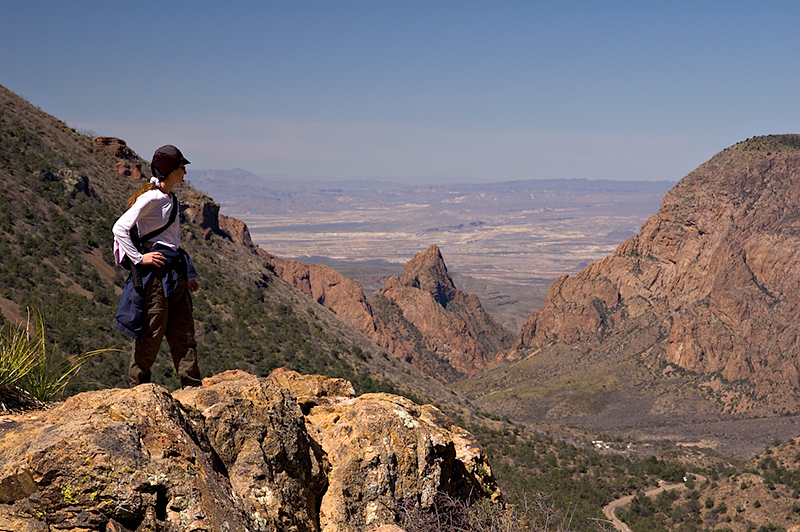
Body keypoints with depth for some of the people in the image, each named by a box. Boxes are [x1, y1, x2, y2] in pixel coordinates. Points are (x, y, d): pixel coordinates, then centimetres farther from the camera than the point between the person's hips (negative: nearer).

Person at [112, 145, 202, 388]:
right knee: (153, 330, -2)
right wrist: (139, 258, -16)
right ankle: (137, 385, 12)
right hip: (156, 270, -9)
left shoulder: (171, 198, 15)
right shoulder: (151, 198, -12)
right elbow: (120, 228, -17)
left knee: (184, 331, 8)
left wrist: (188, 274, 23)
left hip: (174, 271, 9)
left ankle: (192, 386, 12)